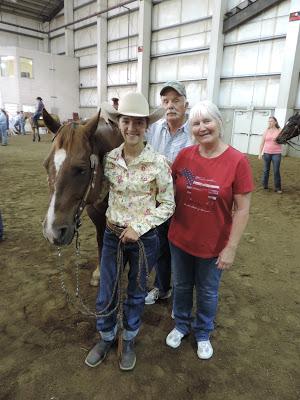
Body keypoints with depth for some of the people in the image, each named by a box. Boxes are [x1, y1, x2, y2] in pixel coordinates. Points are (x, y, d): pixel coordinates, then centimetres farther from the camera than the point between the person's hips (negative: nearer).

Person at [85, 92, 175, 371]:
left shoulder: (158, 162, -15)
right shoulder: (109, 158, -5)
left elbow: (167, 205, -10)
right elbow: (99, 192, 8)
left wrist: (139, 227, -17)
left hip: (144, 238, -2)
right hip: (112, 235, 3)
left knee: (136, 294, 19)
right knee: (105, 294, 16)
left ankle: (129, 340, 47)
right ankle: (106, 338, 46)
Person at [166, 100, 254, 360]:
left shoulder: (238, 161, -17)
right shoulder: (184, 155, -7)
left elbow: (242, 209, -13)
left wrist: (231, 247, -13)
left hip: (214, 244, -2)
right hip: (180, 239, 3)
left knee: (207, 292, 20)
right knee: (181, 286, 23)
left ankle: (203, 333, 49)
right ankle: (181, 325, 51)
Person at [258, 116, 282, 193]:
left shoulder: (279, 130, 0)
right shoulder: (266, 131, 5)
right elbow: (262, 143, 5)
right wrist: (260, 153, 0)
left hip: (276, 154, -2)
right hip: (266, 153, 2)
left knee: (276, 171, -2)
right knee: (266, 170, 9)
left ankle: (278, 188, 7)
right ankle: (265, 185, 23)